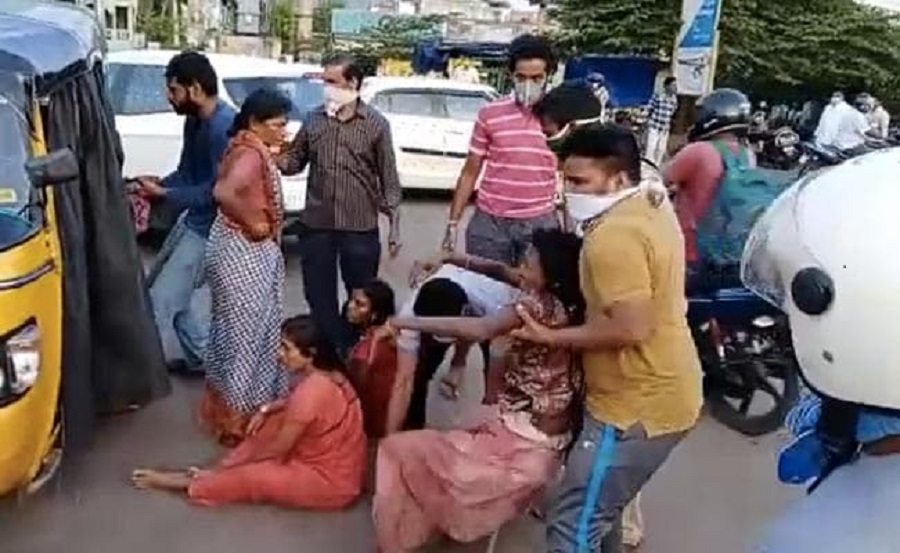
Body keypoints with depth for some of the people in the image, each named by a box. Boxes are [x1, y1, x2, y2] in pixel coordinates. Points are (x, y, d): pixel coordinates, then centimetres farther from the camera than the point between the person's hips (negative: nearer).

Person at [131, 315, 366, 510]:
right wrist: (266, 410, 5)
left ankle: (191, 483, 16)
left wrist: (231, 461, -4)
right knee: (271, 424, 8)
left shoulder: (311, 391, -28)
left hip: (331, 482, -9)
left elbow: (276, 449, -18)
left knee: (249, 479, -7)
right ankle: (209, 473, 9)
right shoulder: (323, 374, -1)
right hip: (336, 465, 9)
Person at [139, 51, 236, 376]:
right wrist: (158, 184, -7)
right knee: (157, 288, 19)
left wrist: (163, 195, -19)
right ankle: (203, 356, 31)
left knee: (161, 300, -6)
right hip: (192, 220, 10)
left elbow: (217, 191, -24)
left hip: (209, 229, -10)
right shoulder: (194, 121, 5)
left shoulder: (224, 127, -24)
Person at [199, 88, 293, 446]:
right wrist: (252, 223, -24)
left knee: (241, 332, 20)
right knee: (245, 334, -1)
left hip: (251, 251, 10)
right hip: (243, 252, -10)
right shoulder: (250, 153, -21)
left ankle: (227, 406, 34)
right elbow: (224, 192, -36)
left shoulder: (252, 149, 10)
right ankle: (239, 416, 10)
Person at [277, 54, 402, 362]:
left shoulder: (376, 124, -3)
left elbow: (388, 177, -1)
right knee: (318, 295, 10)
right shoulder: (314, 119, 5)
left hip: (360, 227, -3)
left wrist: (394, 225, -3)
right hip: (316, 225, 3)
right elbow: (294, 162, 9)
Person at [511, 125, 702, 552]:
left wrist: (552, 337, -17)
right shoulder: (651, 209, 9)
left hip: (638, 405, -10)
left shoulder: (614, 235, -22)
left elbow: (631, 327, -27)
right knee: (600, 508, 24)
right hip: (657, 390, 10)